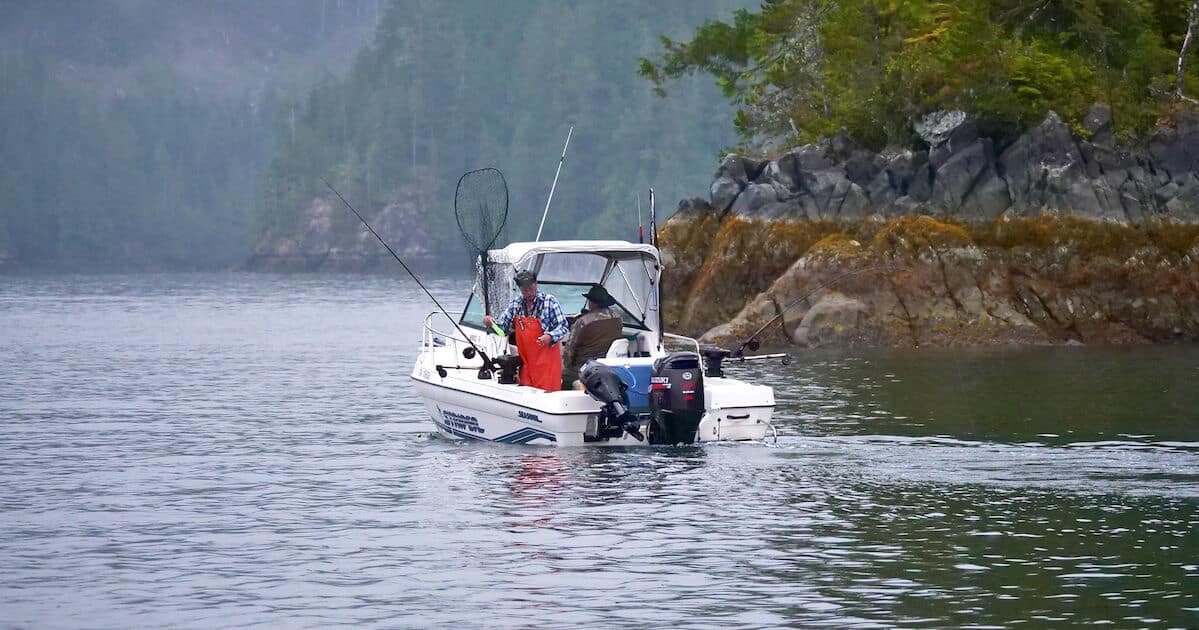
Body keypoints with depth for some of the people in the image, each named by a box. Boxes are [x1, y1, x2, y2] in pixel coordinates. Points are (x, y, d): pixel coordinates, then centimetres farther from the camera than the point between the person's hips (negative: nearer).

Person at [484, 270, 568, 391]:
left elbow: (563, 326, -7)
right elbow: (505, 326, 14)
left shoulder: (549, 301, -7)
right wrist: (491, 323, -6)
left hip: (547, 360, -5)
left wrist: (550, 337, -26)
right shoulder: (516, 303, 8)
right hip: (526, 362, 5)